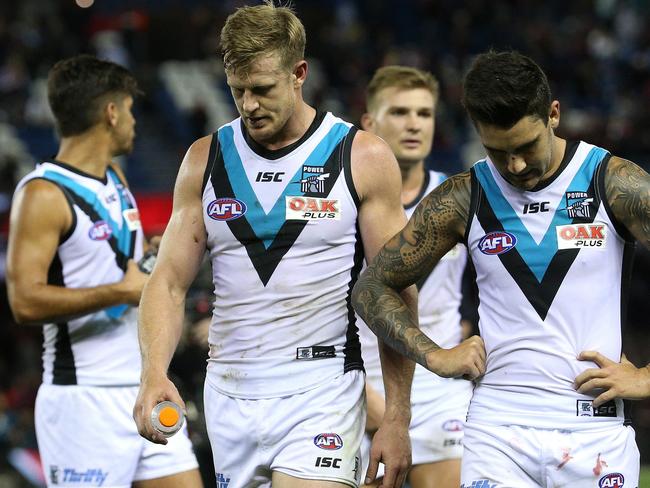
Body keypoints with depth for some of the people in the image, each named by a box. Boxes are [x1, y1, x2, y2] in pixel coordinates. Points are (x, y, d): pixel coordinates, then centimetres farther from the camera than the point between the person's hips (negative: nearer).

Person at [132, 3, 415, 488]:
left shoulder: (363, 159, -2)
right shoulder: (205, 160, 8)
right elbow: (169, 283, 8)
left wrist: (397, 420, -6)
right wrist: (154, 373, -11)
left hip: (321, 395, -4)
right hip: (229, 395, 4)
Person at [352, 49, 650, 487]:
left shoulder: (615, 183, -2)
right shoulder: (462, 200, 5)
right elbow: (372, 288, 14)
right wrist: (434, 356, 1)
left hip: (596, 431, -1)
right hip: (497, 430, 1)